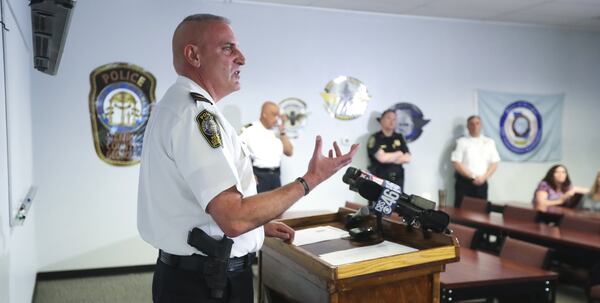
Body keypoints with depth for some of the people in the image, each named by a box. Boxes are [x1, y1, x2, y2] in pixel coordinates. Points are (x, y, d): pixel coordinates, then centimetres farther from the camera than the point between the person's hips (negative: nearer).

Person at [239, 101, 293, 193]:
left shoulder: (276, 132, 13)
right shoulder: (249, 130, -5)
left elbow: (289, 152, 11)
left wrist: (282, 132, 3)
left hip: (275, 176, 6)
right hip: (258, 176, -6)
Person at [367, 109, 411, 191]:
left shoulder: (399, 137, 12)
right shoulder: (375, 138, -3)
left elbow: (407, 158, 4)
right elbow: (381, 157, -16)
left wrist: (389, 158, -7)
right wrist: (398, 154, 1)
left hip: (397, 180, 5)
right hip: (379, 180, -4)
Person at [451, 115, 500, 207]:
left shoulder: (489, 142, 9)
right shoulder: (462, 142, -1)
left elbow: (494, 163, 7)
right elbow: (456, 163, -7)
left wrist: (484, 177, -7)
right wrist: (473, 176, -11)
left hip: (482, 183, 3)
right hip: (464, 182, -3)